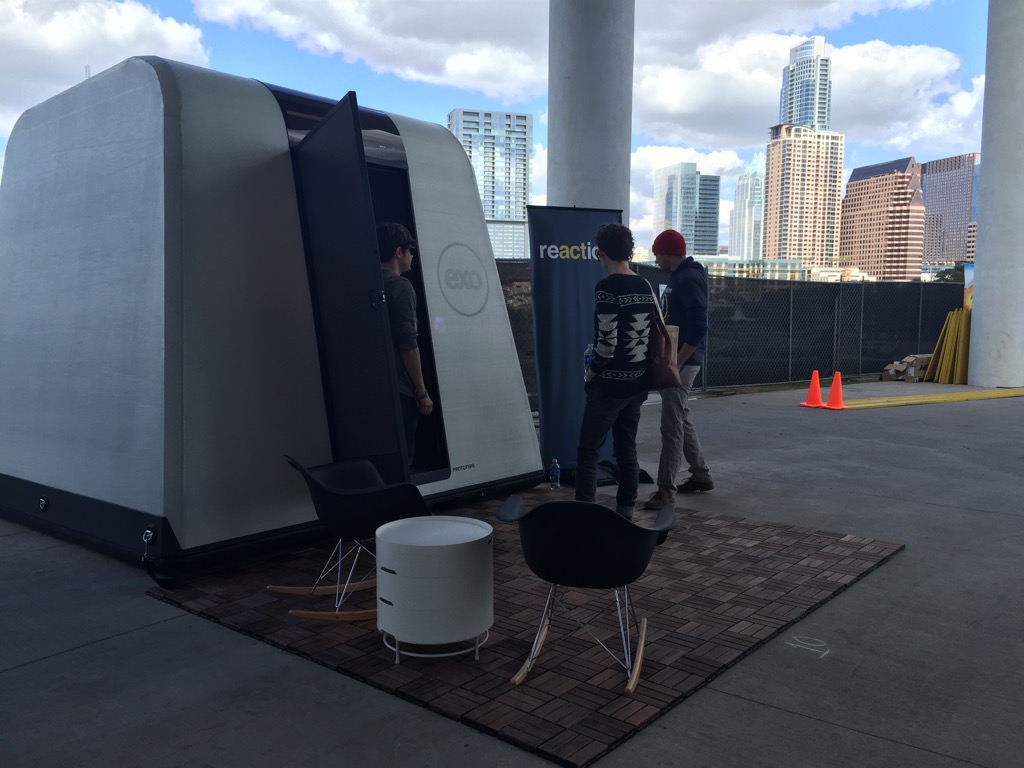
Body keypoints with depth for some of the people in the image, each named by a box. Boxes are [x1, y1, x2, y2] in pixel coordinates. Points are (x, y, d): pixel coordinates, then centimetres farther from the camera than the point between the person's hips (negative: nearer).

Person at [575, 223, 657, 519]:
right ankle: (626, 511, 21)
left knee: (588, 450, -1)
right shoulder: (645, 287, 7)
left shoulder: (606, 288, -16)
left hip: (610, 383, -7)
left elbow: (607, 341, -21)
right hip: (638, 382, 7)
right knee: (627, 448, 15)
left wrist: (593, 371, -6)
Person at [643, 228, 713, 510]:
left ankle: (666, 489, -1)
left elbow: (699, 327, -22)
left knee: (672, 426, -7)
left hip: (683, 361, -10)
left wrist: (676, 363, -23)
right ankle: (701, 476, 29)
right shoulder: (677, 277, 14)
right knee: (681, 420, 17)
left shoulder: (690, 279, -16)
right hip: (672, 359, 10)